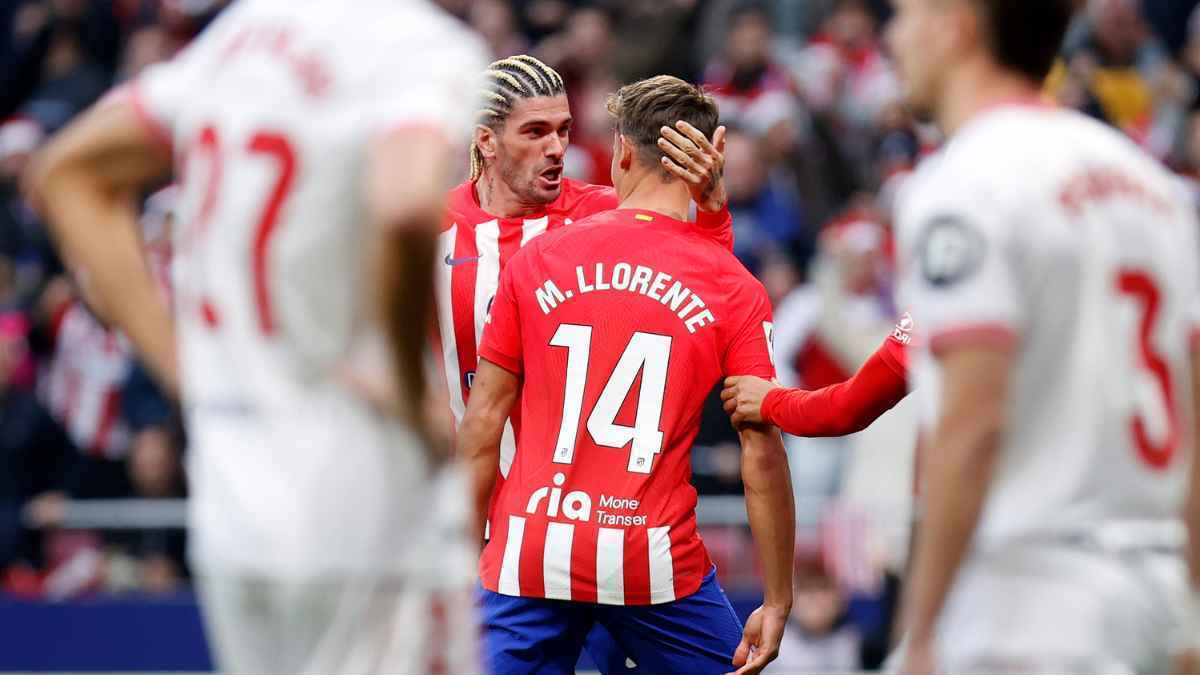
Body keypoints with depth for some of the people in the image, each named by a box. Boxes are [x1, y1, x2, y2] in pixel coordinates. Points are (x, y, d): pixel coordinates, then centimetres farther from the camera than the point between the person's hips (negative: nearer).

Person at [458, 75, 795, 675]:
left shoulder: (535, 261, 4)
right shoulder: (735, 290, -1)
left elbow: (482, 423, 5)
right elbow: (763, 452, -4)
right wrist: (777, 603, 0)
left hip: (529, 559, 1)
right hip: (657, 560, -1)